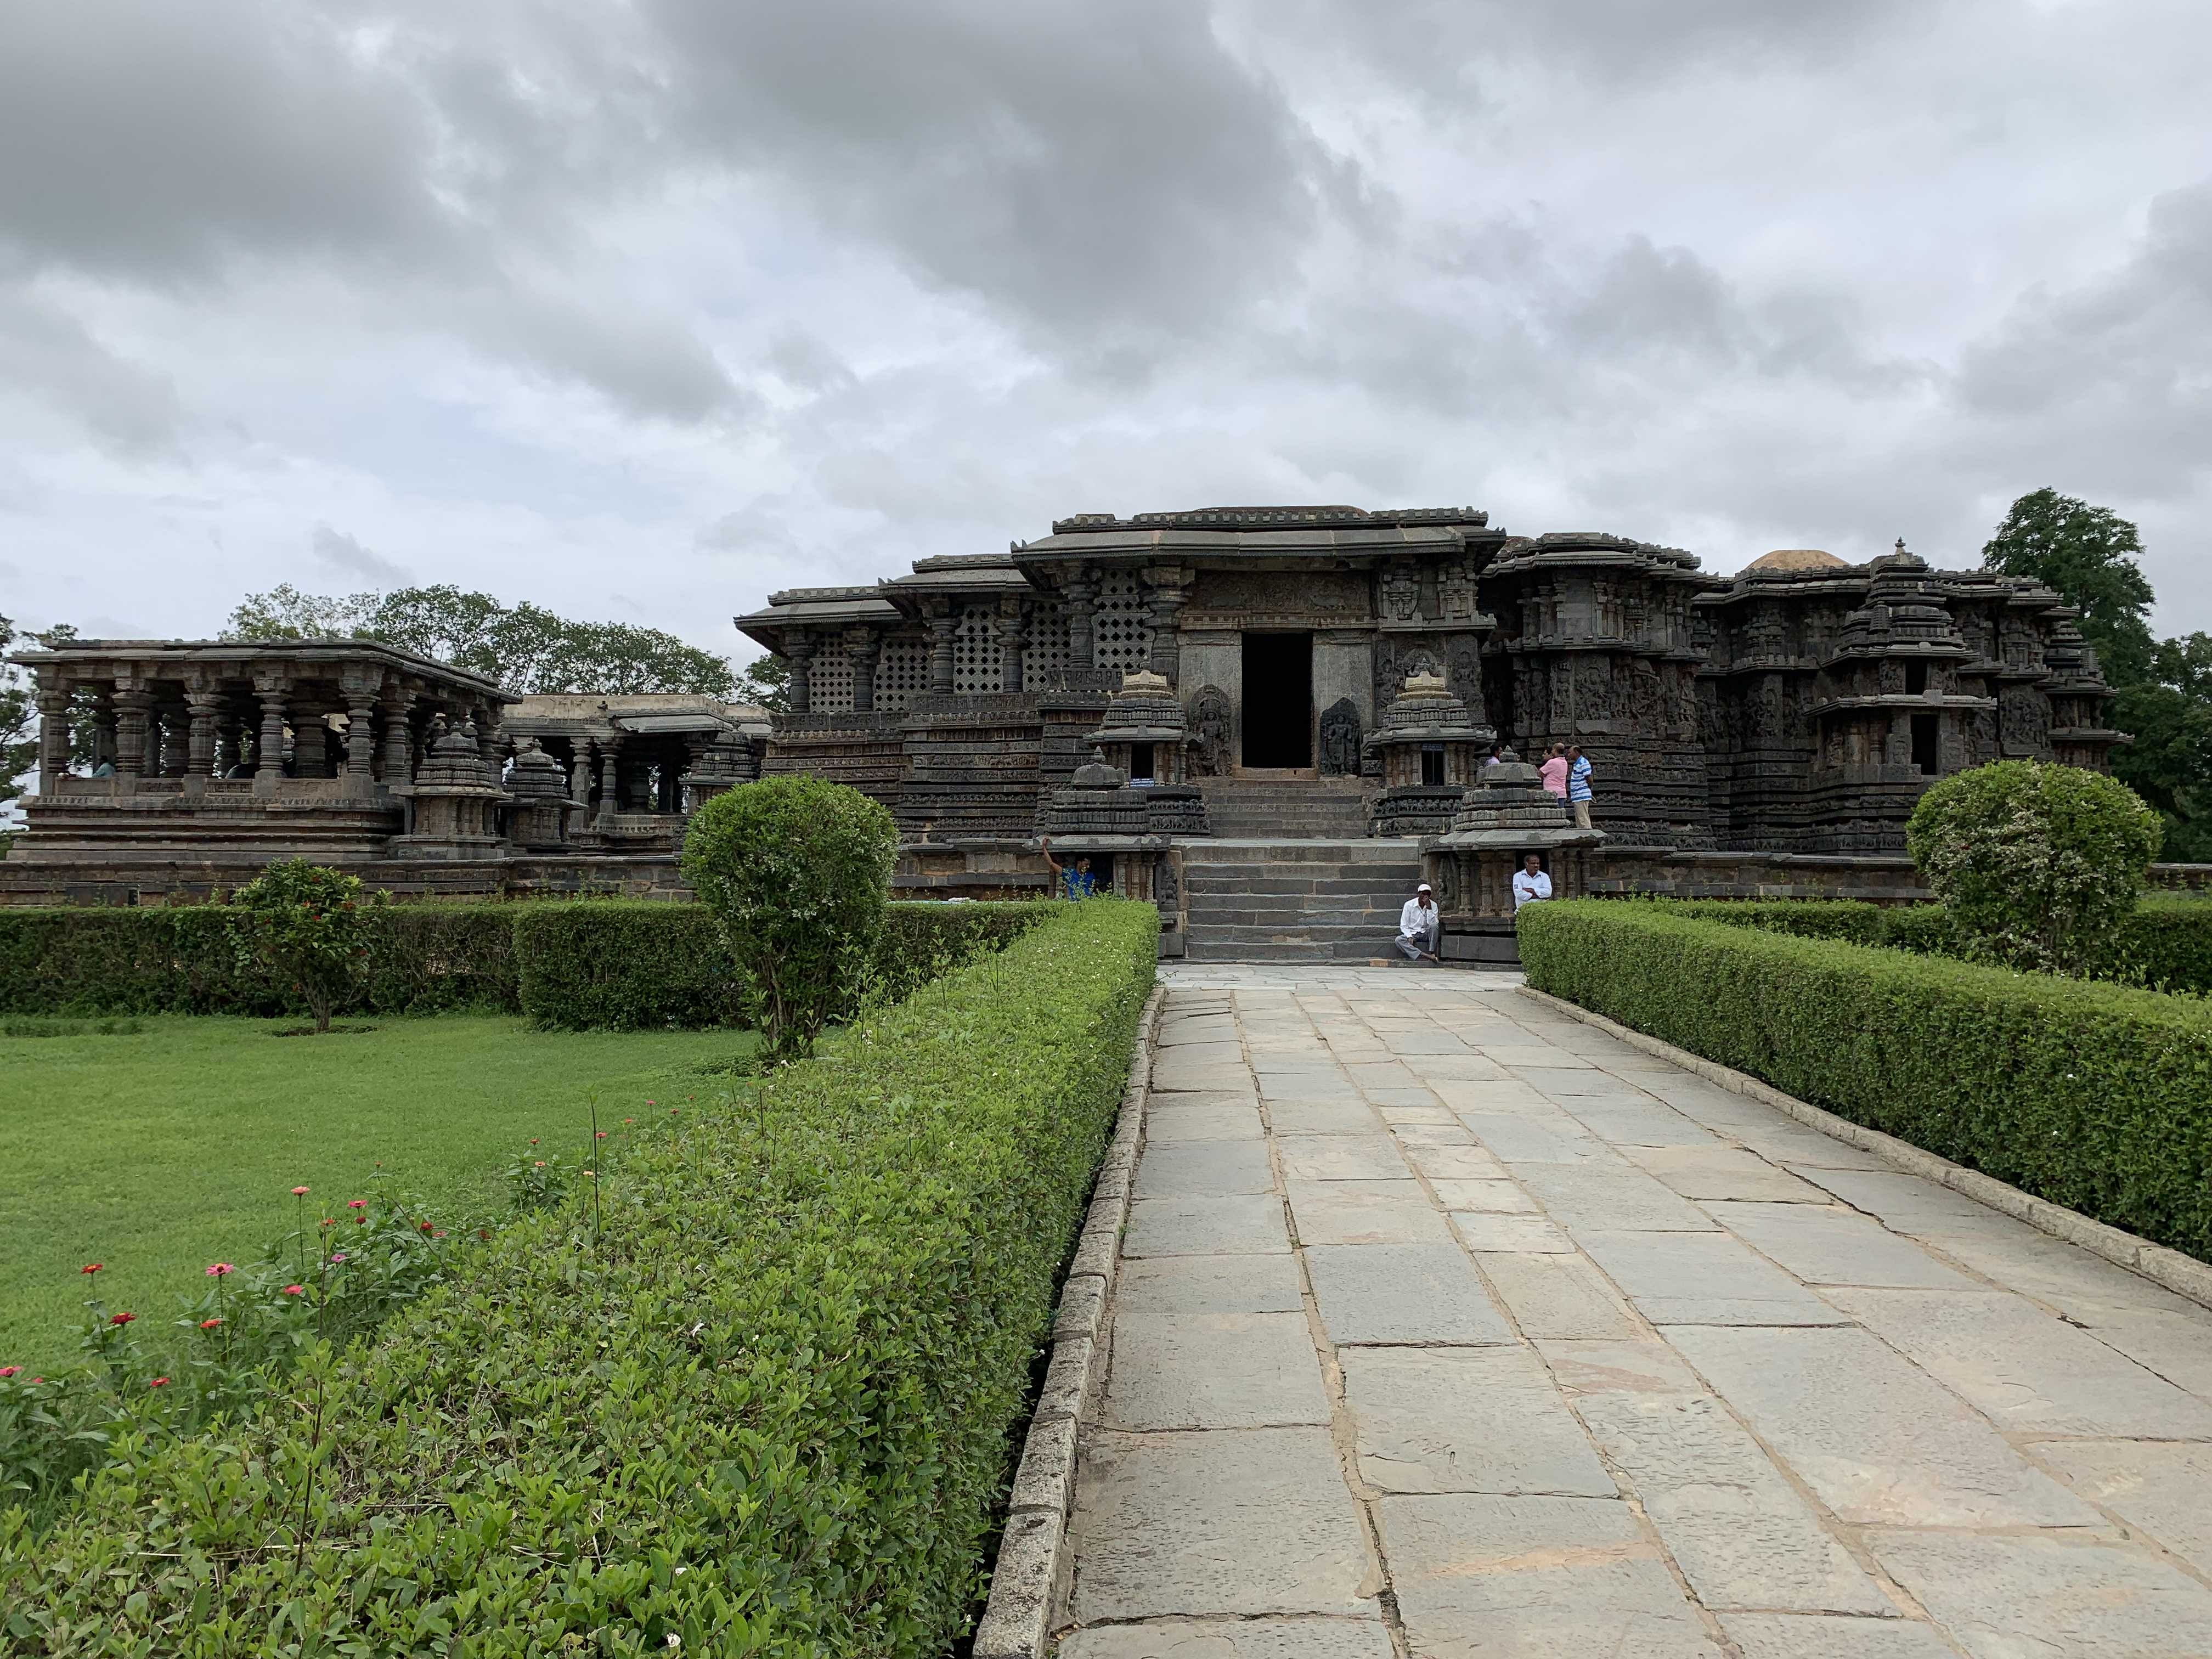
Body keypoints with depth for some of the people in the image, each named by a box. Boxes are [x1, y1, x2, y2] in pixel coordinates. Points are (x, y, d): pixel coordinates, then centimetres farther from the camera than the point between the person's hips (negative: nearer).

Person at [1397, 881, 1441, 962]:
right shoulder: (1409, 905, -6)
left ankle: (1432, 954, -29)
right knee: (1399, 940, -30)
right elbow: (1404, 925, -4)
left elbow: (1433, 923, -17)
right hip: (1413, 934, 0)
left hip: (1427, 934, 0)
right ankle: (1424, 955, -42)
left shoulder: (1433, 905, -4)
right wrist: (1409, 937, -20)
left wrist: (1429, 908, -23)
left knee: (1434, 926, -31)